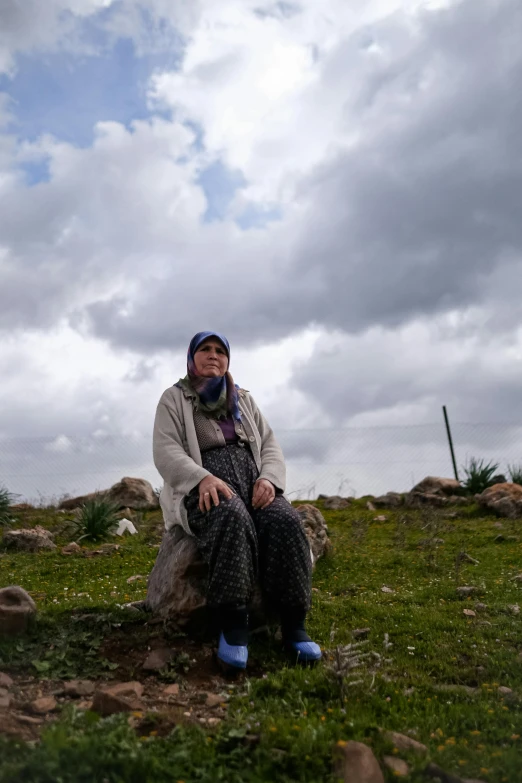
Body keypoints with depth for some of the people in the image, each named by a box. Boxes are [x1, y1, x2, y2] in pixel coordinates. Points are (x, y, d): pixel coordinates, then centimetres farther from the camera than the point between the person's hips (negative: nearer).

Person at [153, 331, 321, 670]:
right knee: (231, 519, -38)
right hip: (206, 487, -3)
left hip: (252, 481, 4)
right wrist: (203, 478, -24)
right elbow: (166, 451, -5)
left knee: (285, 521, -28)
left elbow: (269, 445, 13)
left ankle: (294, 623, -23)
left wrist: (269, 478, -10)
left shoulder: (243, 399, 22)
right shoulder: (174, 399, 10)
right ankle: (232, 623, -32)